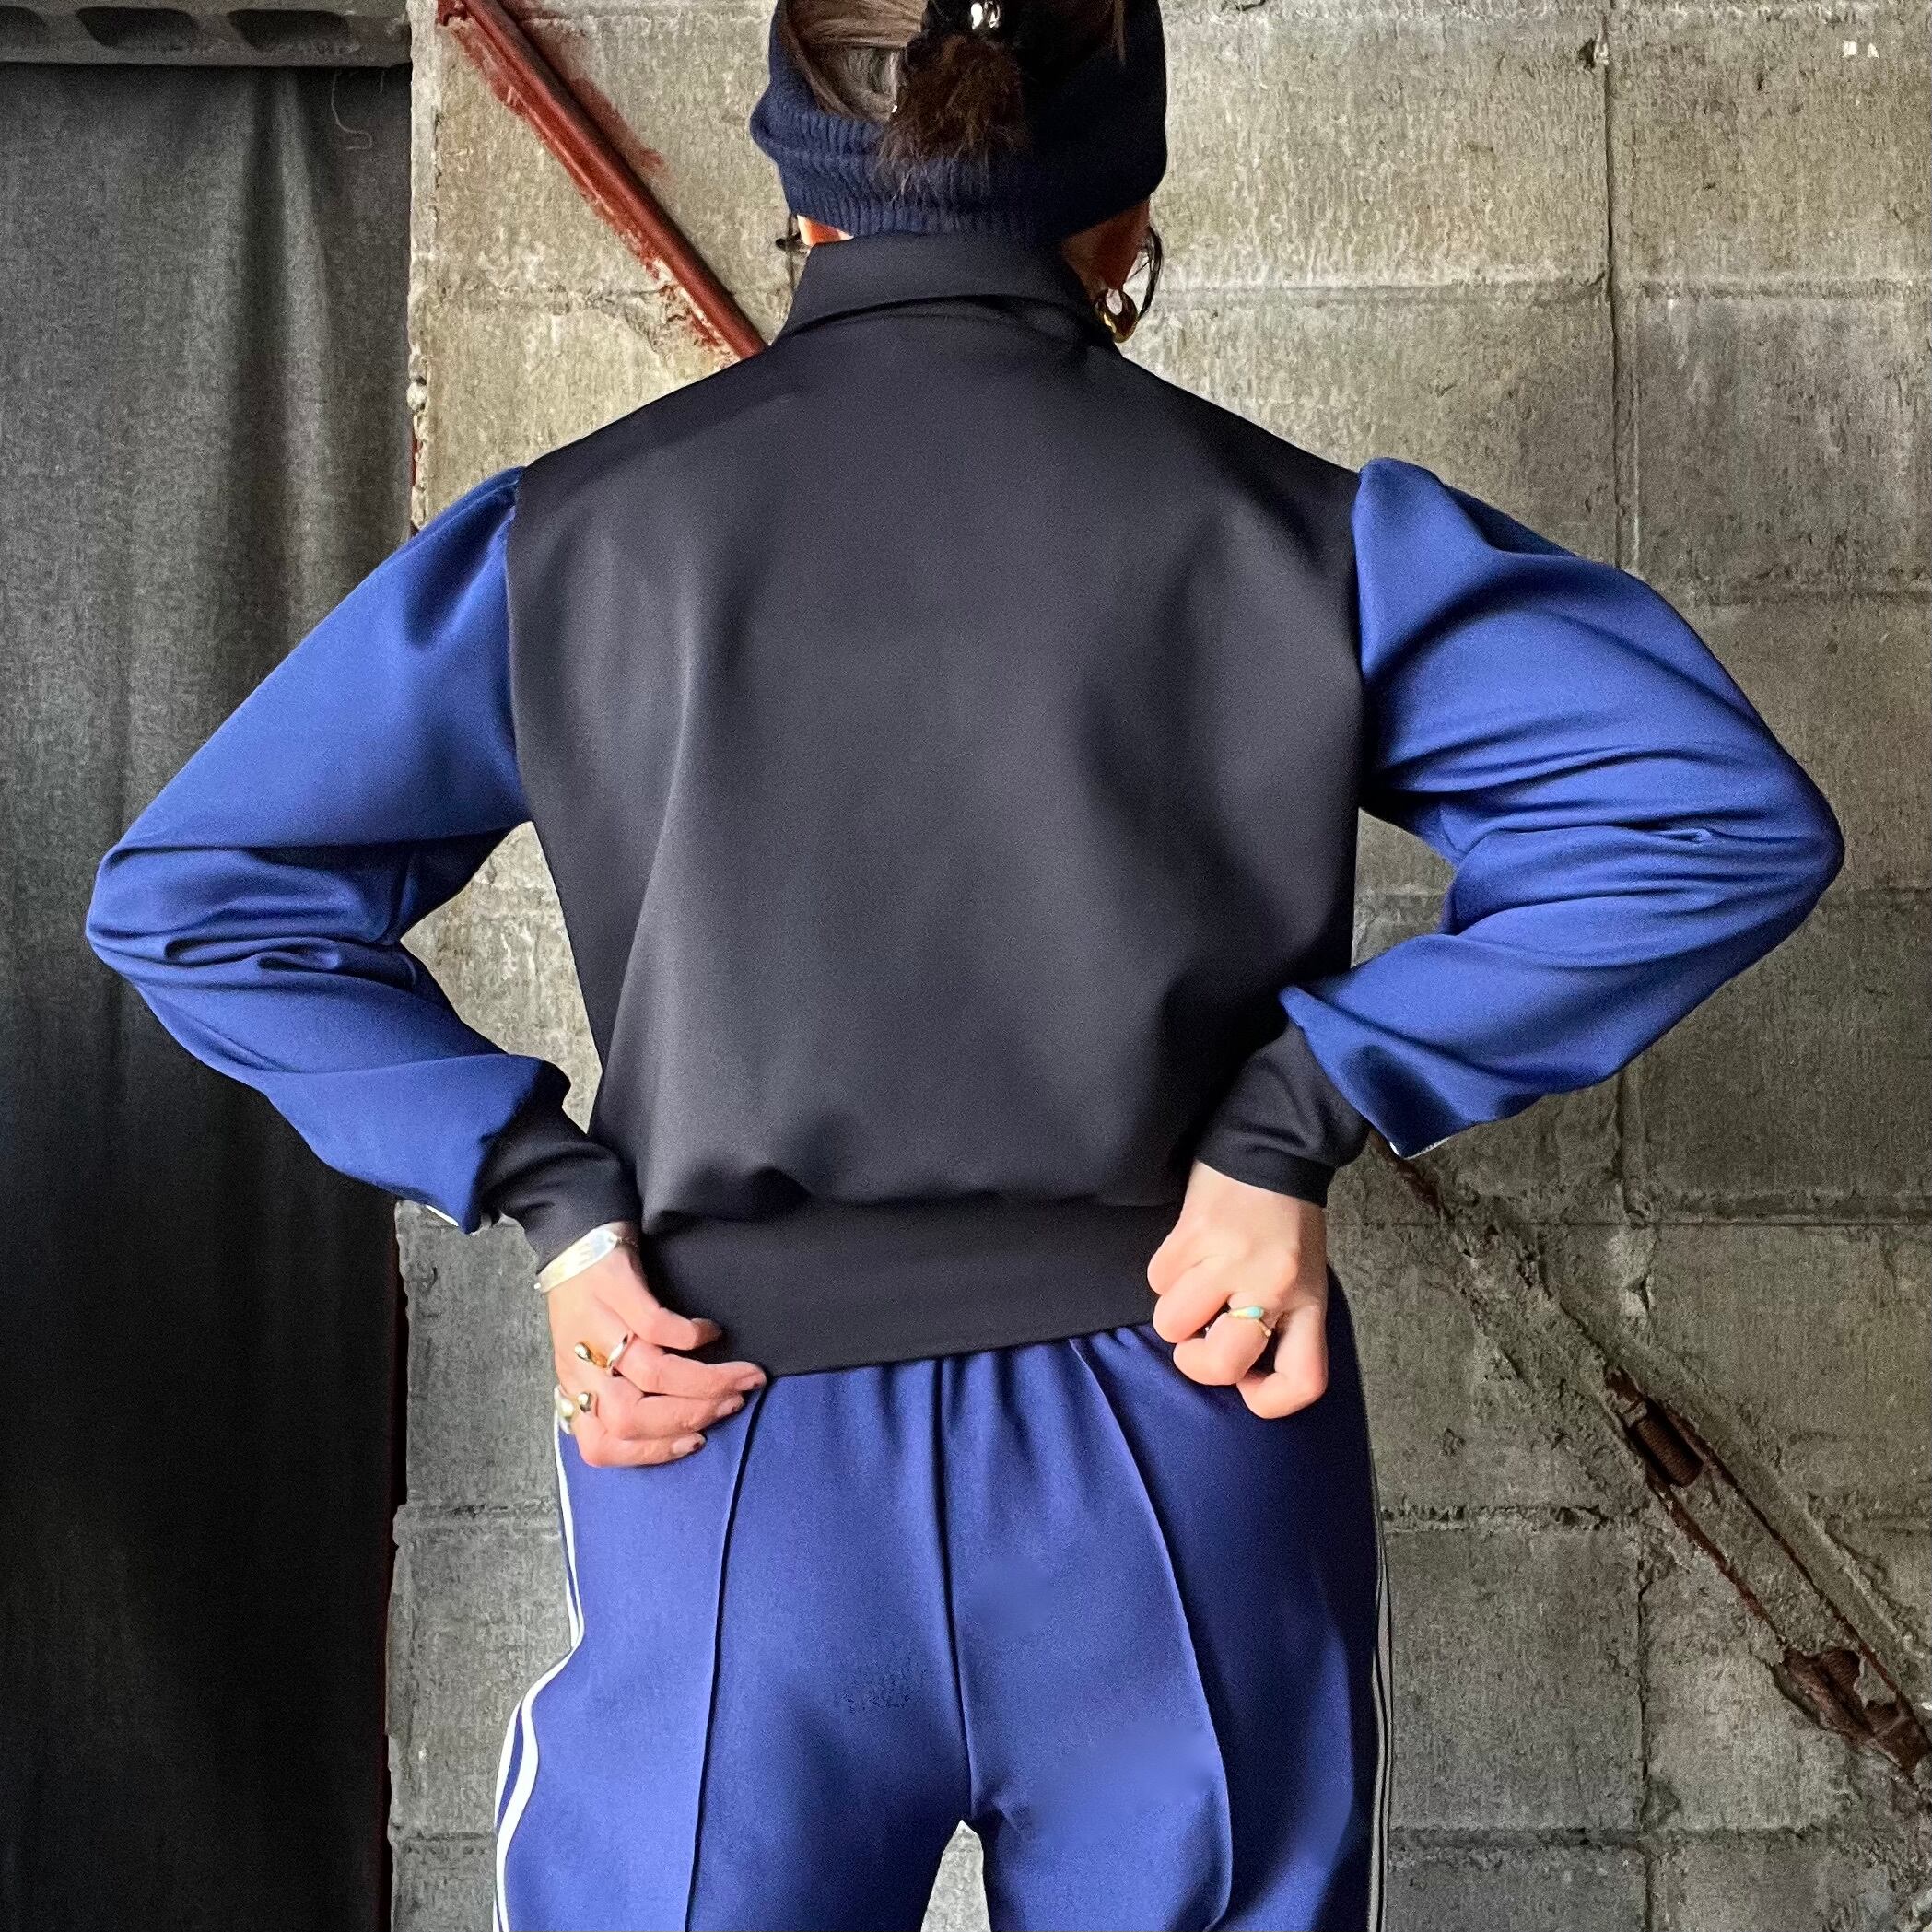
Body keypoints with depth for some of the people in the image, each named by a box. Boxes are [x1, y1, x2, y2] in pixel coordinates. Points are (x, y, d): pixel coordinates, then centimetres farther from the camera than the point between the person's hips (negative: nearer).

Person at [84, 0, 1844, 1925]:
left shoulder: (572, 537, 1)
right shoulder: (1291, 533, -2)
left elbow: (186, 887, 2)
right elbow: (1722, 811, -10)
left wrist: (547, 1194, -3)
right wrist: (1298, 1117, -10)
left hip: (740, 1492, 0)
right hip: (1184, 1491, 1)